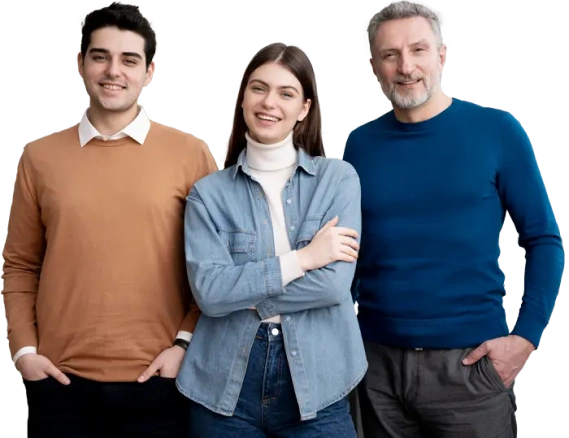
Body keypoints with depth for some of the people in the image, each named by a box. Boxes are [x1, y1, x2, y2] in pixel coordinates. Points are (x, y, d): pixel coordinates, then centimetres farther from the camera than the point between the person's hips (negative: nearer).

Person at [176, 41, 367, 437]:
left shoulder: (339, 178, -2)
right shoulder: (209, 192, 0)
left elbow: (334, 282, -12)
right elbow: (209, 291, -13)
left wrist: (242, 291, -10)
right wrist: (301, 259, -14)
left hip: (316, 385, 0)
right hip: (224, 387, 1)